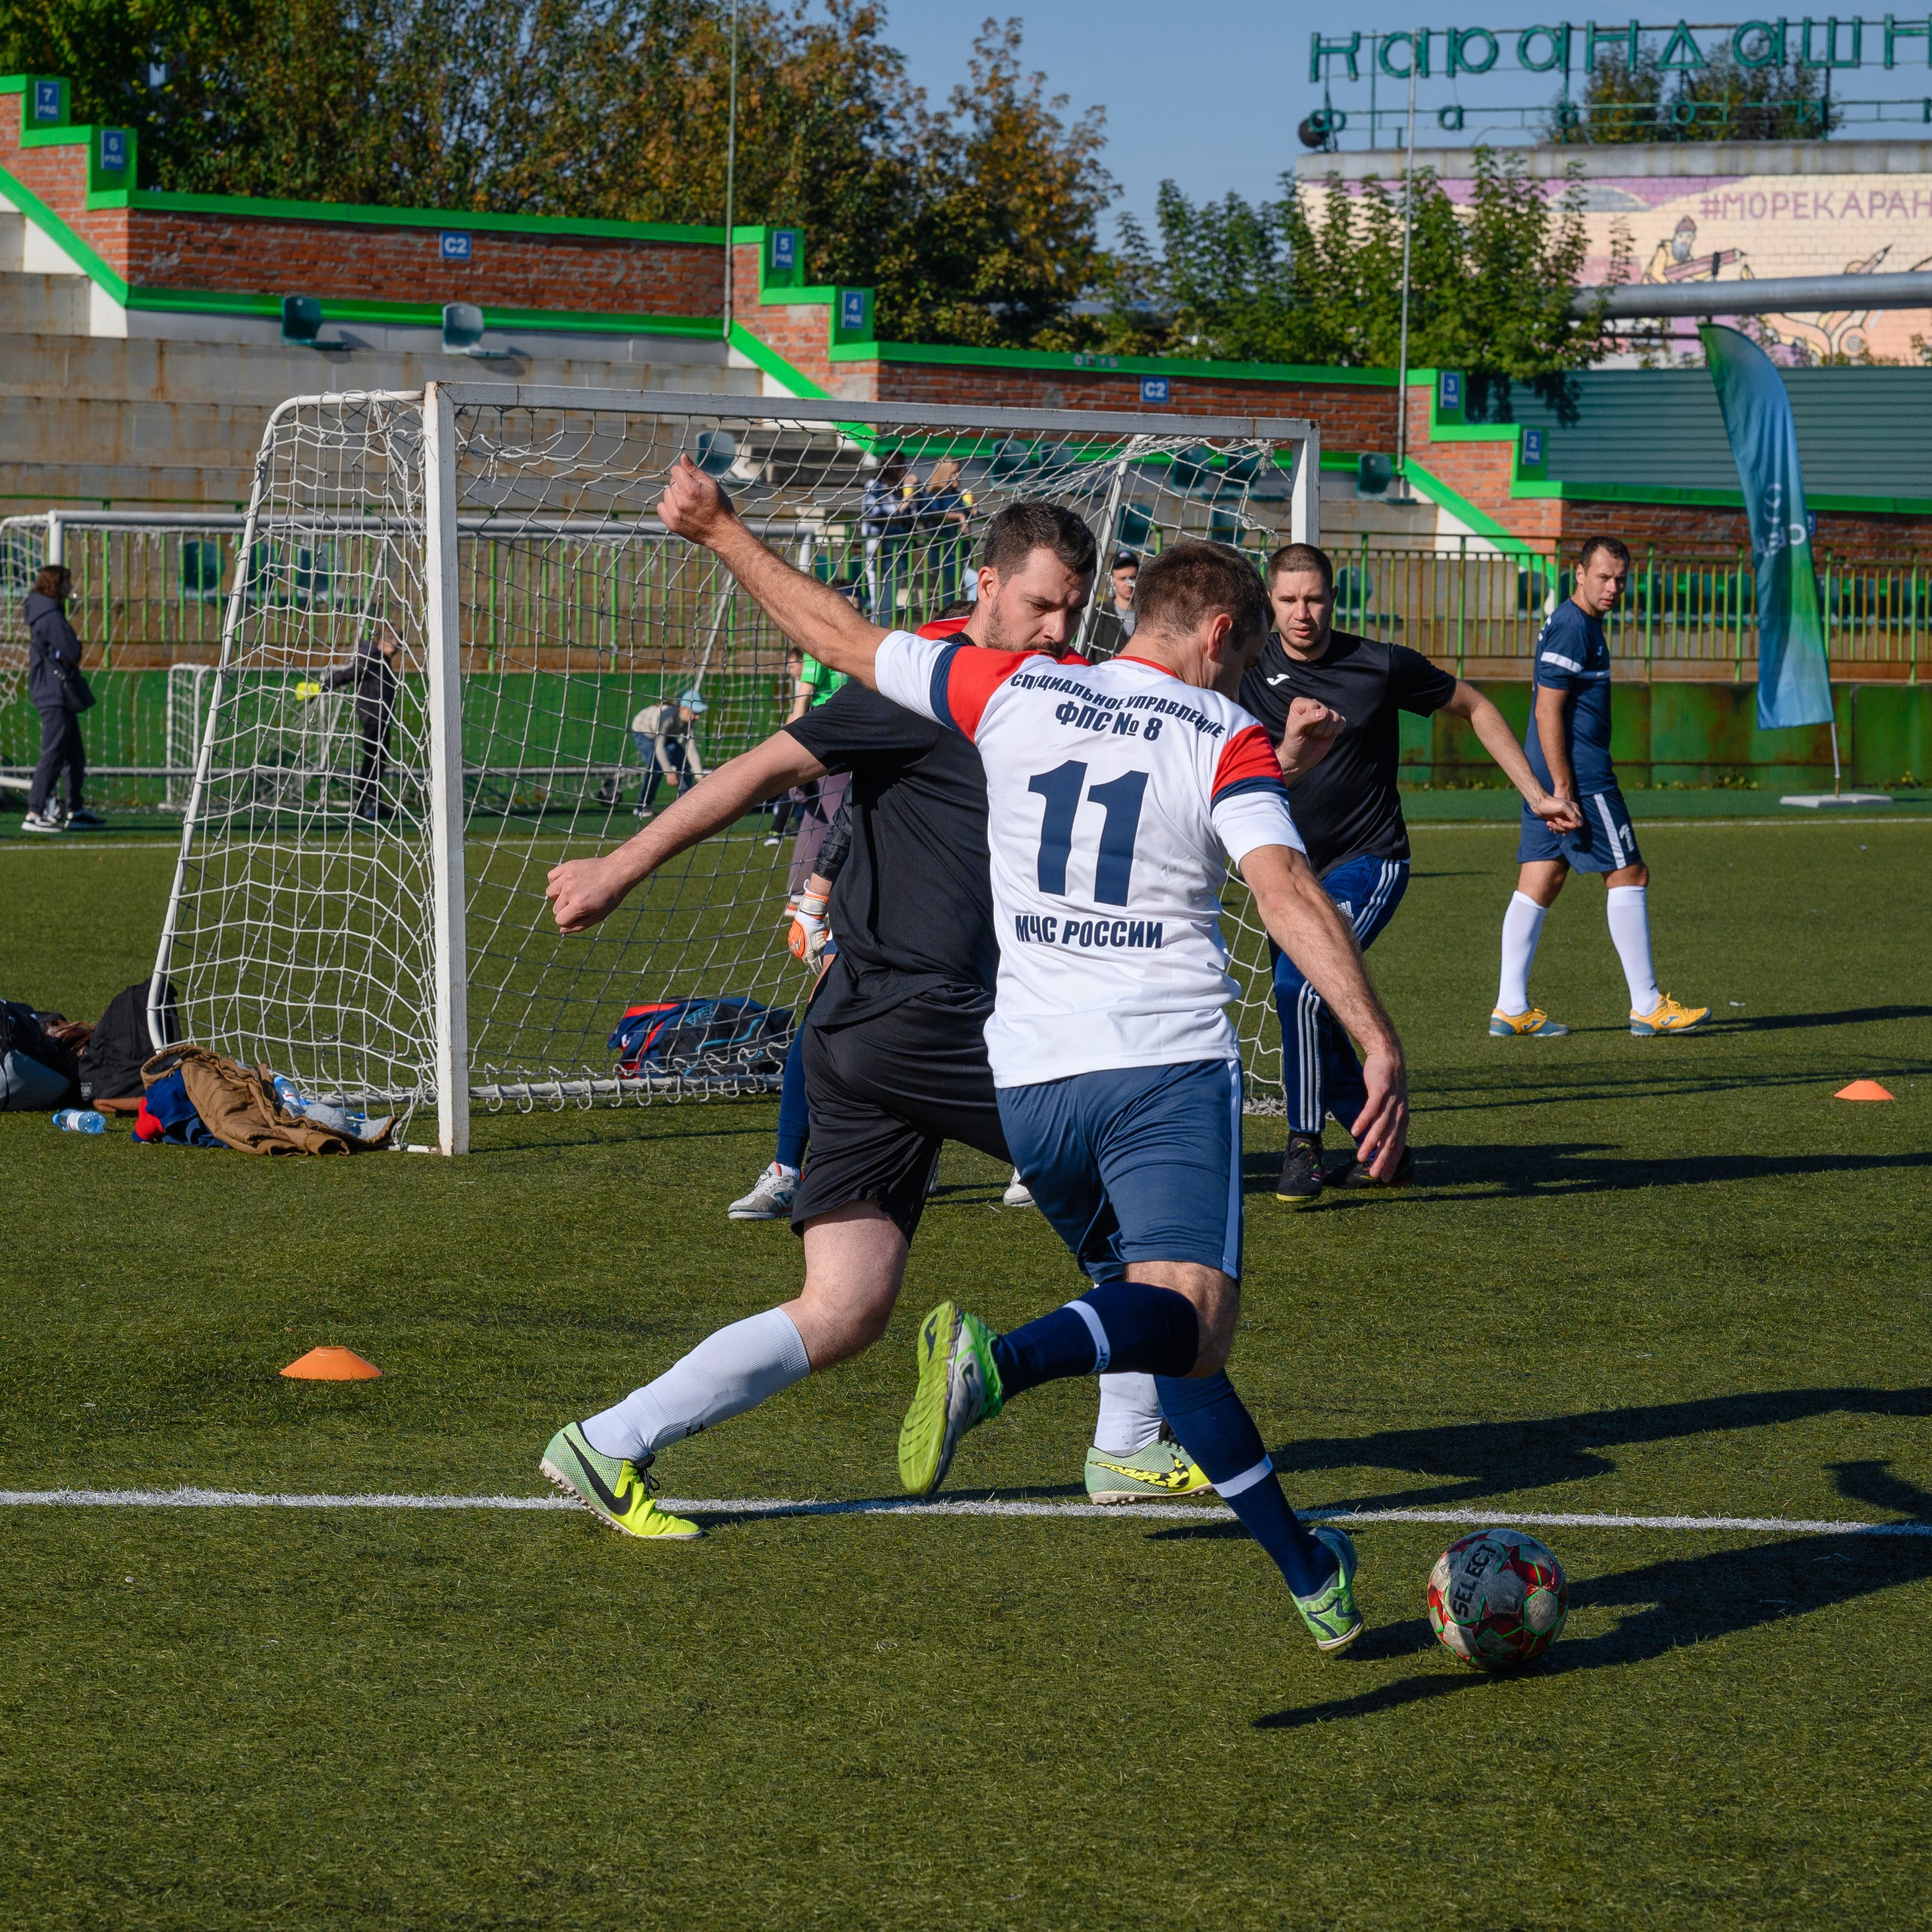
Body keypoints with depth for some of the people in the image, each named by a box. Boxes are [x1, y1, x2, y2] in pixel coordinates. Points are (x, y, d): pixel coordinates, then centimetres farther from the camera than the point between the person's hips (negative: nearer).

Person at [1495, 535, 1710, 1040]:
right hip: (1580, 773, -10)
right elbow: (1549, 711, -20)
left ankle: (1511, 1008, 3)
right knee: (1629, 875, -2)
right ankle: (1647, 1007, 2)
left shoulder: (1577, 623, 18)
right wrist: (1563, 788, -22)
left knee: (1538, 883, 6)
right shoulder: (1573, 627, -14)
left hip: (1545, 773, 10)